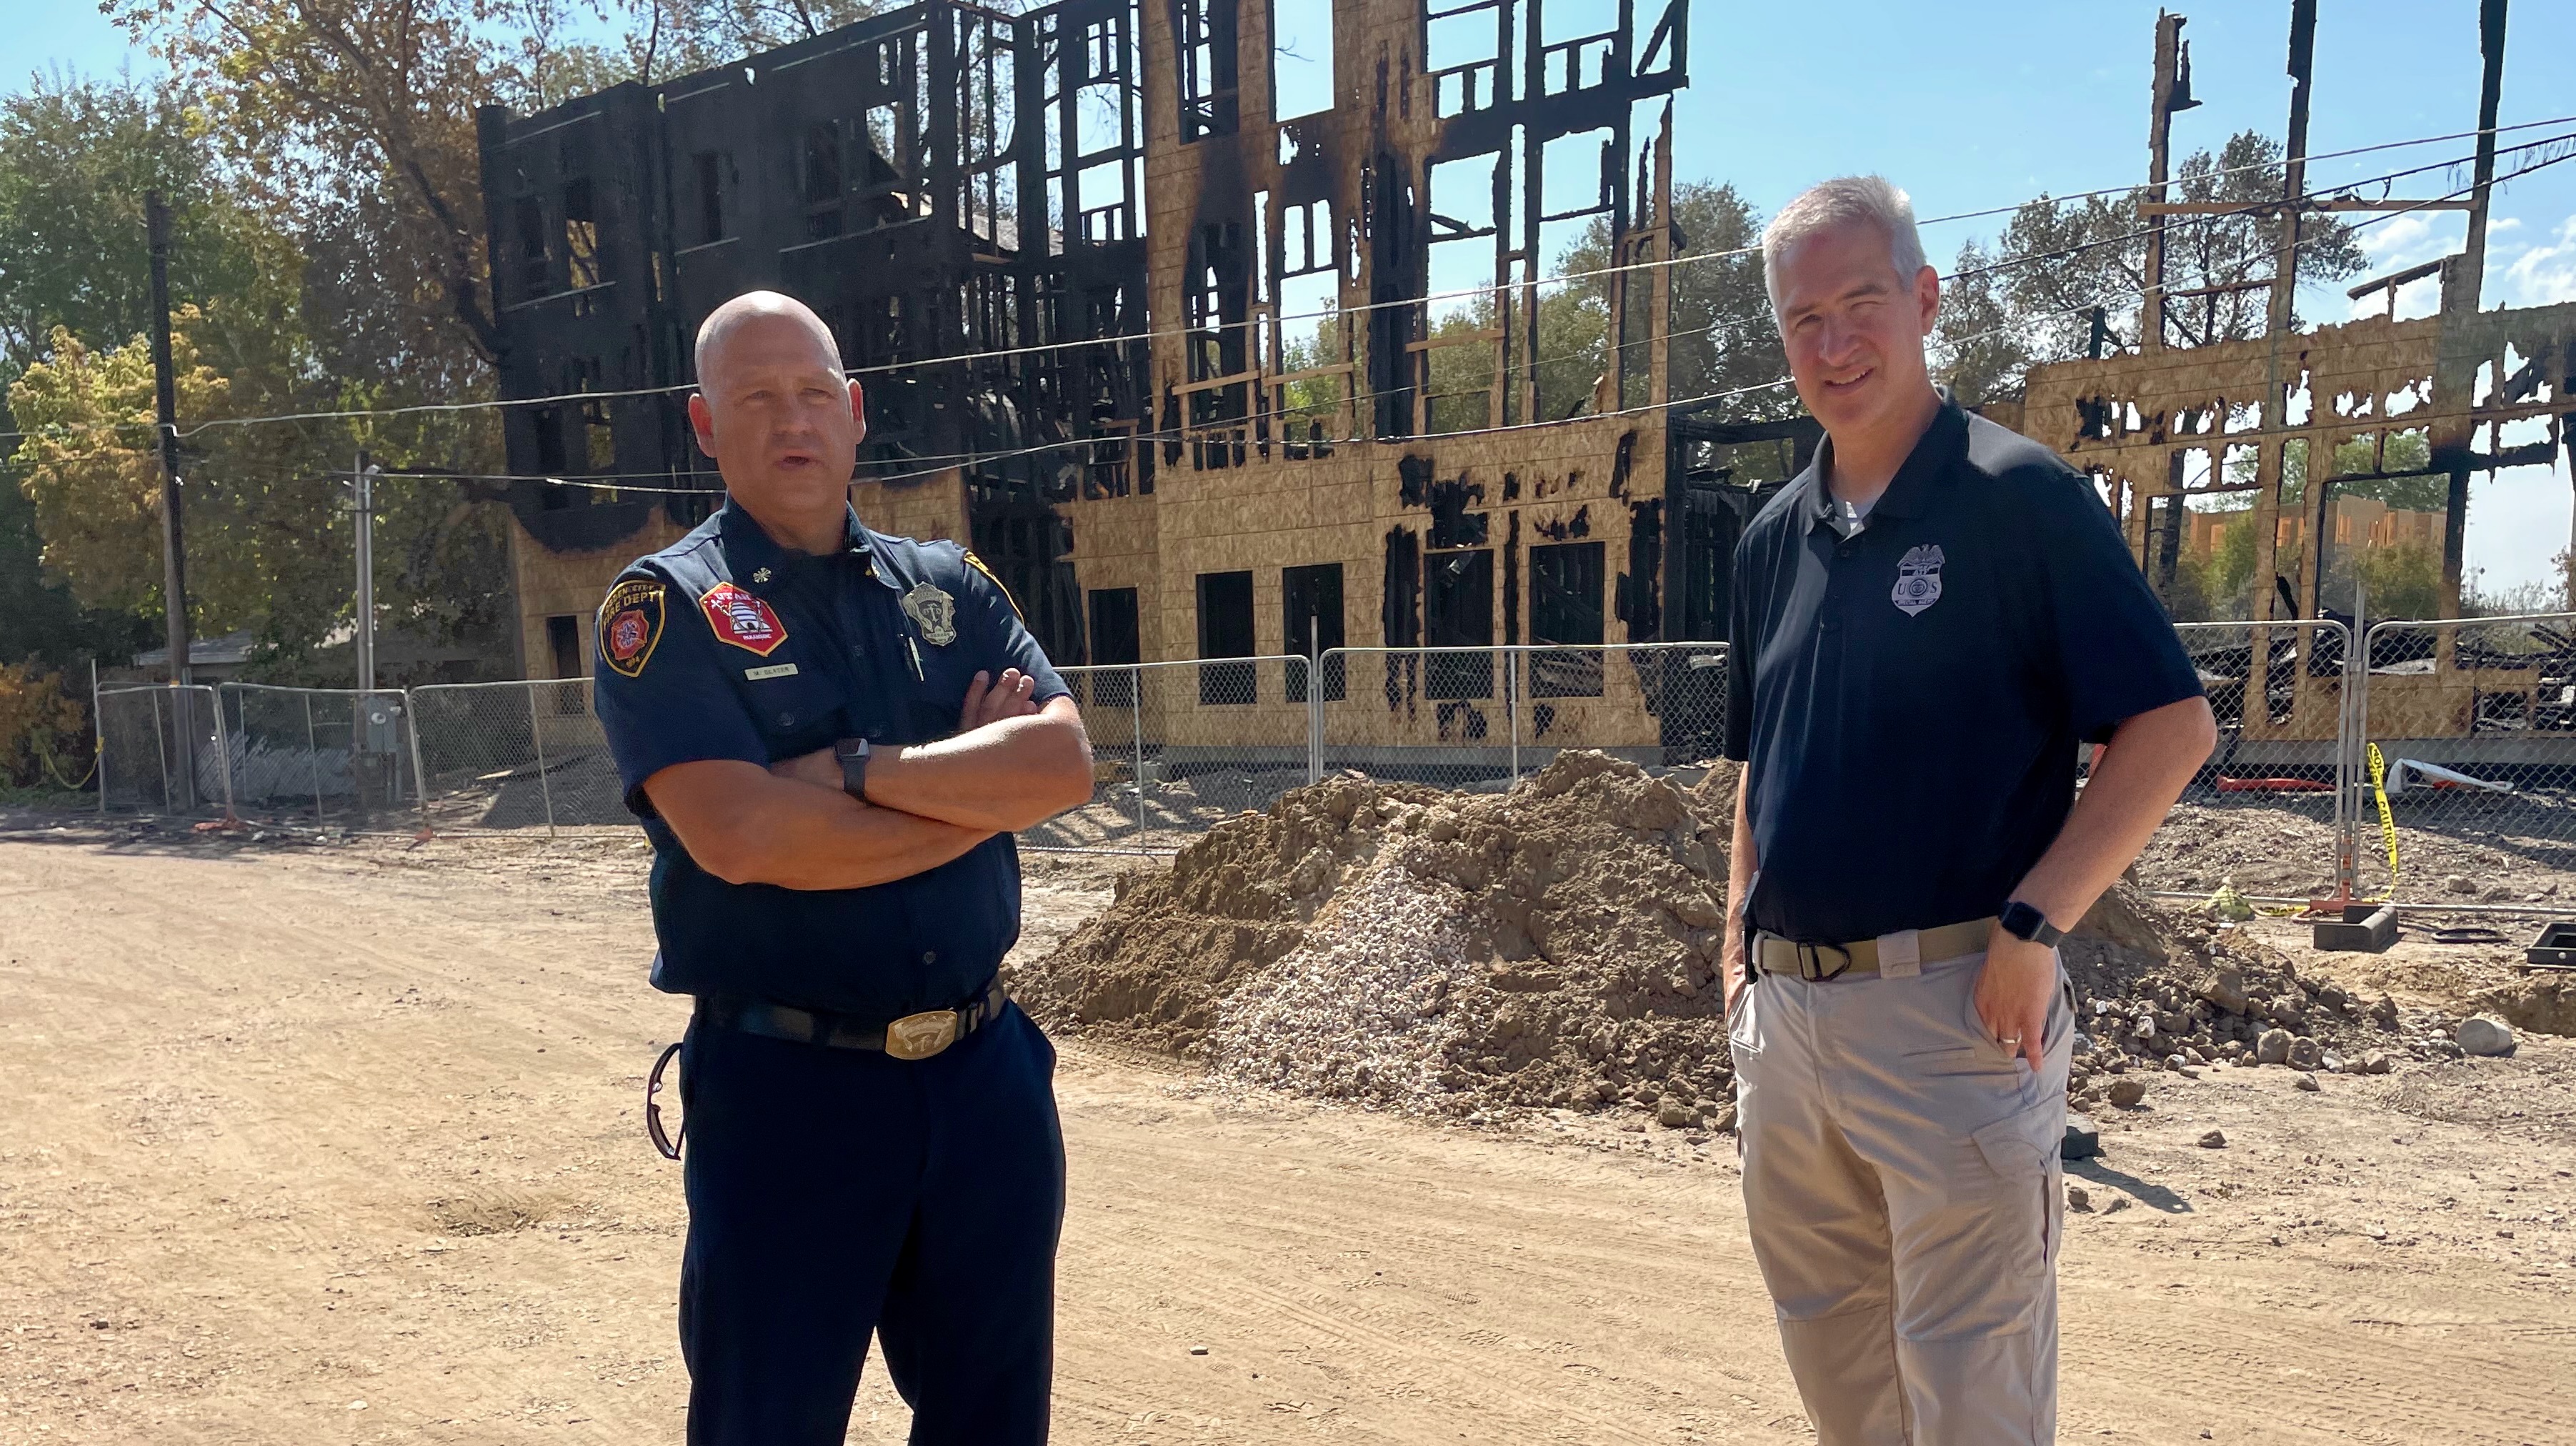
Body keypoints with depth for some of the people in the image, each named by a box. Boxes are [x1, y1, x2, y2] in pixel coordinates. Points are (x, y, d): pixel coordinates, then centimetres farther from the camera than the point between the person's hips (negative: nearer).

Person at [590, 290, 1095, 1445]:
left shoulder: (948, 585, 7)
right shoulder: (665, 607, -5)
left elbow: (1065, 761, -7)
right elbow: (737, 833, -21)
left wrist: (862, 771, -18)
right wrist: (979, 785, -12)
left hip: (985, 1074, 5)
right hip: (786, 1090, -4)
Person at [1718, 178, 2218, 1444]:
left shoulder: (2019, 494, -7)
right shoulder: (1774, 538, 11)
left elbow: (2174, 726, -11)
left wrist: (2033, 925, -18)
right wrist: (1739, 953, 12)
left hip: (1951, 1004, -6)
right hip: (1783, 1008, 7)